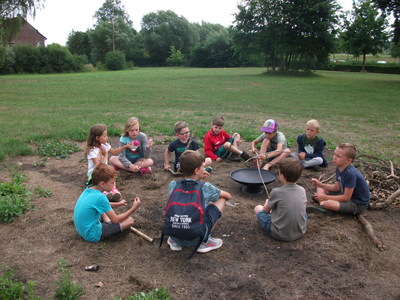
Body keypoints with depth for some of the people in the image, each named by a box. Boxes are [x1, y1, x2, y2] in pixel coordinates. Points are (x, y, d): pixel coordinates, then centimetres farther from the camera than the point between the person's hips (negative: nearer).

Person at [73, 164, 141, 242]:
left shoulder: (89, 189, -1)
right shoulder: (100, 197, -26)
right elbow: (115, 220, -19)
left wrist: (117, 204, 16)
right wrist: (133, 208, -15)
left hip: (82, 229, 9)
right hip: (92, 235, -9)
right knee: (130, 220, -10)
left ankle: (107, 224, 9)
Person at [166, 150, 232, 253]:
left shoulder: (172, 185, -2)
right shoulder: (205, 188, -11)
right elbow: (228, 196, 9)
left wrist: (197, 178, 14)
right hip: (195, 238, -4)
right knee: (221, 199, 7)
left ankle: (174, 242, 18)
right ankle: (204, 242, 9)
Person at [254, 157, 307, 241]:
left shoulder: (276, 192, -20)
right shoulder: (302, 190, -7)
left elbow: (266, 210, -3)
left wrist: (267, 203, 21)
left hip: (280, 234, -5)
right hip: (300, 233, 5)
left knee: (258, 208, 13)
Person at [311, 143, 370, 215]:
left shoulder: (351, 173, -30)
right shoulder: (339, 168, -3)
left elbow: (346, 198, -25)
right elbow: (337, 187, 6)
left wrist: (326, 197, -21)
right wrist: (321, 185, -7)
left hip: (358, 204, -9)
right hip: (347, 194, 9)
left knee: (328, 204, -34)